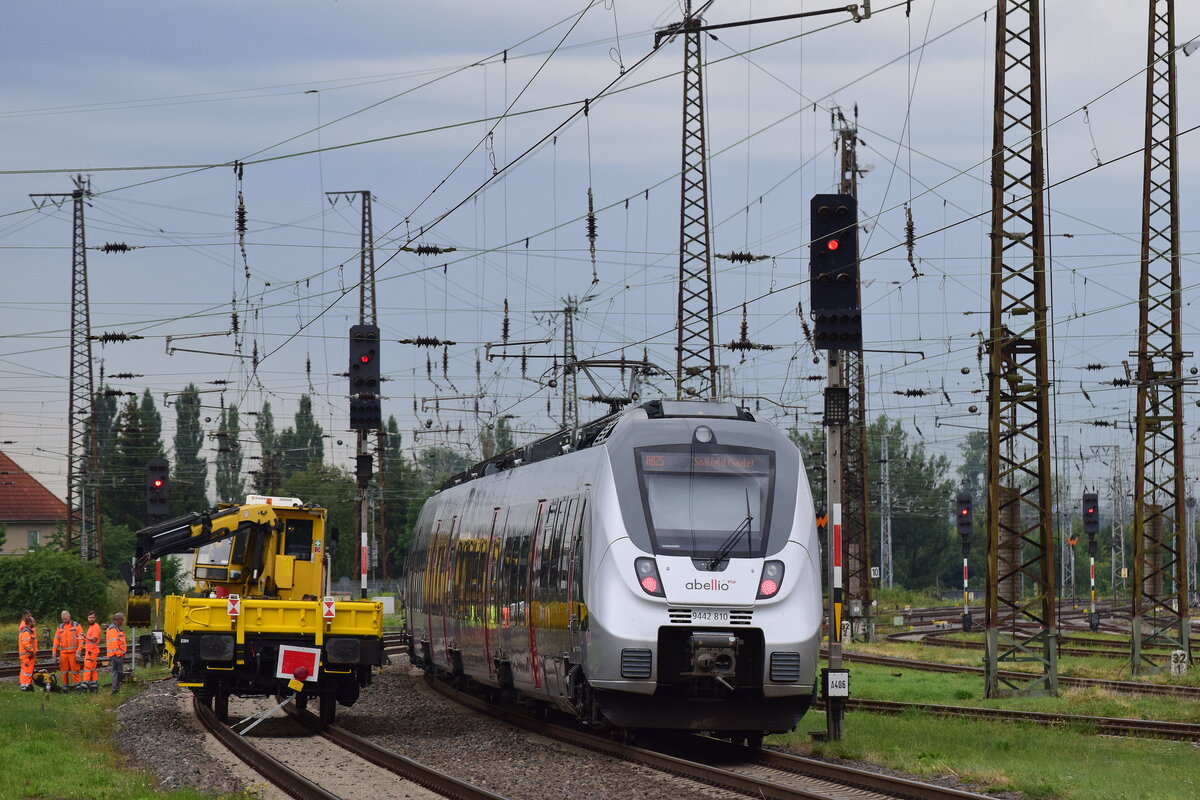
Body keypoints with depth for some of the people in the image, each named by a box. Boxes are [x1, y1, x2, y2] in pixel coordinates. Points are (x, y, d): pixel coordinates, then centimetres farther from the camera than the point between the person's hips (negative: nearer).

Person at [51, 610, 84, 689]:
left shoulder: (76, 626, 4)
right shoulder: (60, 628, 15)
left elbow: (80, 639, -2)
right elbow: (56, 640, 16)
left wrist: (78, 652, -10)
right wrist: (54, 652, 8)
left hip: (73, 652, -4)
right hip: (63, 652, 4)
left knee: (75, 671, -6)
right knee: (64, 671, 4)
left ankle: (77, 685, -3)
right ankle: (65, 686, 10)